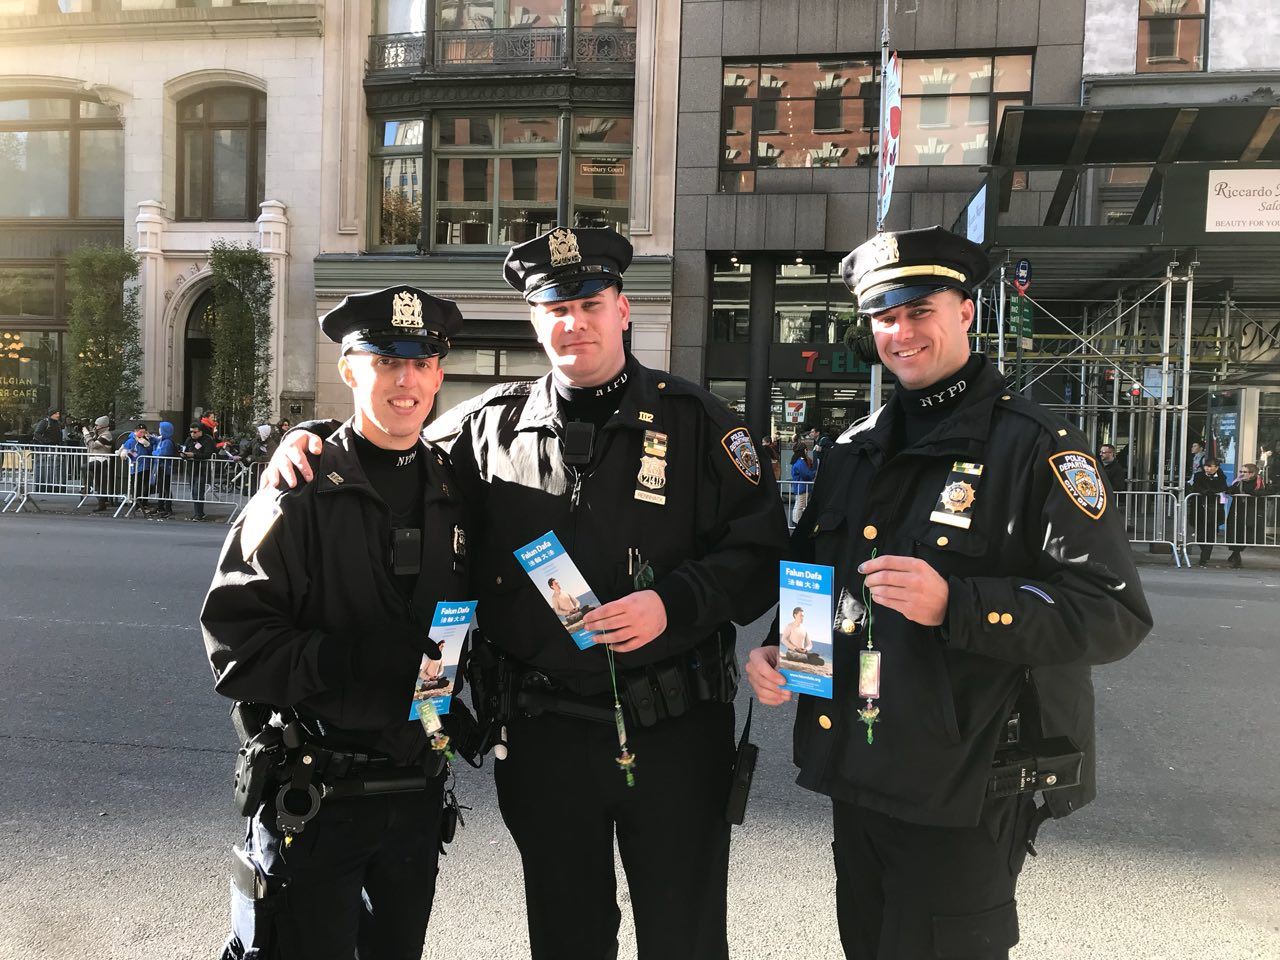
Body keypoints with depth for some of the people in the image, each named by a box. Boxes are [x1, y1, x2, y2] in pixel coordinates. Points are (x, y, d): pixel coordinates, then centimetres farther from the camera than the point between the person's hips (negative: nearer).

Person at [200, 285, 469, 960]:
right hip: (314, 795, -5)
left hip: (417, 791, 5)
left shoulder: (453, 492, 5)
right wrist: (349, 658, -27)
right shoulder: (302, 493, -11)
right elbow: (233, 644, -15)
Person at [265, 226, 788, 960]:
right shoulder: (492, 425, 2)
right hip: (546, 731, 2)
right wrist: (308, 439, -3)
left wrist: (673, 603, -19)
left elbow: (761, 553, -5)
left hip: (675, 732, -1)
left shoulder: (695, 419, -4)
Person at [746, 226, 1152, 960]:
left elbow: (1116, 613, -17)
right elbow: (811, 573, 20)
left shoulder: (1034, 446, -11)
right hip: (857, 771, 7)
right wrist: (779, 652, 1)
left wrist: (954, 605, -28)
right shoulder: (856, 451, 9)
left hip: (968, 788, -6)